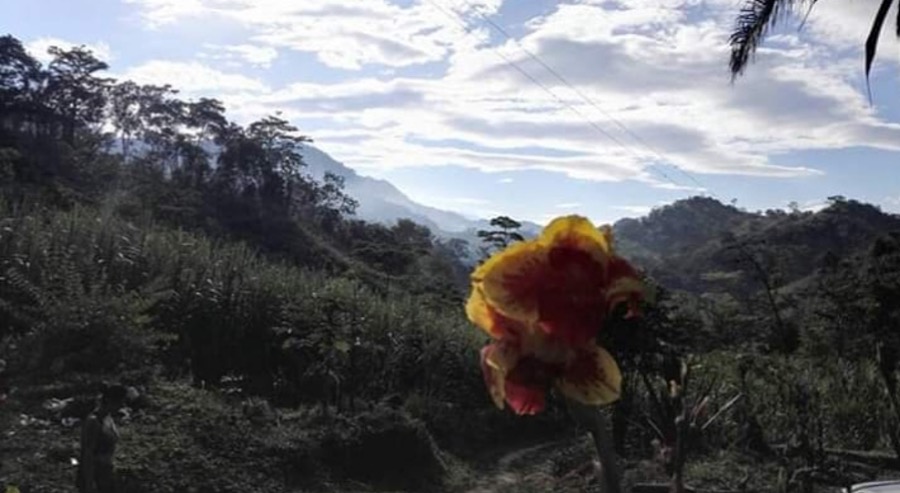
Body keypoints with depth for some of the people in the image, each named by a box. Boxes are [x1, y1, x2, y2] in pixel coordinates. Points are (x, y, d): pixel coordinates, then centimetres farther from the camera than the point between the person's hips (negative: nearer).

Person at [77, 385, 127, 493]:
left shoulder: (108, 418, 4)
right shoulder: (93, 422, -22)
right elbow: (87, 455, -22)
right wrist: (89, 483, -21)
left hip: (106, 472, 9)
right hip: (92, 473, -9)